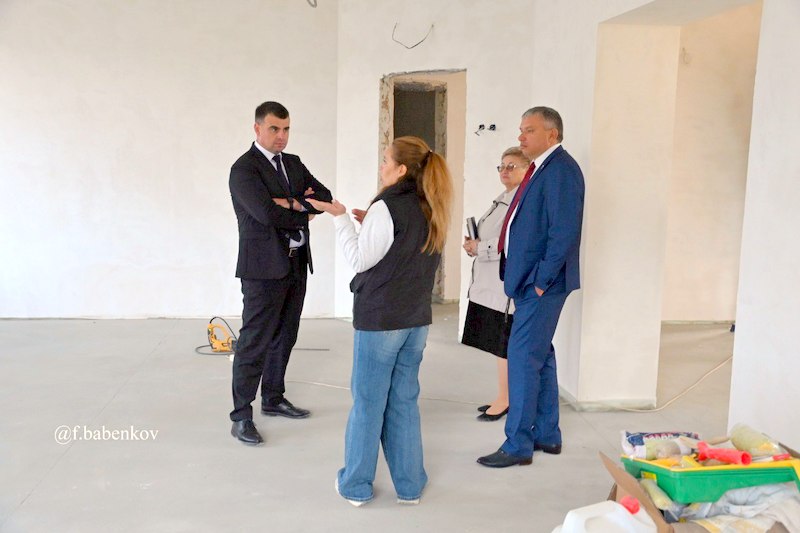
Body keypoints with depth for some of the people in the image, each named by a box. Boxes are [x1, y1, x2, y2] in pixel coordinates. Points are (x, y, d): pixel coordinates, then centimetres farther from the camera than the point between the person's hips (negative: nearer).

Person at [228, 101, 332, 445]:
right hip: (264, 267, -7)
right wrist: (305, 212, -9)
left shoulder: (294, 164, 14)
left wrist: (295, 205, -15)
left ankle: (273, 399, 31)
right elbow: (267, 213, -23)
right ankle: (241, 417, 4)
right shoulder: (244, 169, -10)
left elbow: (324, 197, 4)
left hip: (296, 264, 8)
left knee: (284, 338, 16)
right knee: (254, 343, -4)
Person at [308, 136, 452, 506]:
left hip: (379, 320, -7)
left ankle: (355, 485, 18)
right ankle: (409, 485, 21)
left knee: (368, 402, 5)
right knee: (404, 402, 14)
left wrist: (340, 217, -7)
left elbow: (359, 260, -12)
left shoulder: (387, 207, -15)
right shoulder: (433, 212, 7)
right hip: (416, 321, 7)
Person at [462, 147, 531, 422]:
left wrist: (479, 248, -14)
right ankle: (504, 396, 27)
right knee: (498, 343, 16)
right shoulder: (503, 198, 17)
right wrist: (474, 243, 4)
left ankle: (504, 400, 13)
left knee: (505, 345, 0)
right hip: (490, 284, 10)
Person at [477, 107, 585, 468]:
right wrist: (528, 279, 11)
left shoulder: (560, 169, -14)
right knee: (540, 357, 16)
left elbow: (564, 232, -21)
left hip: (542, 284, -10)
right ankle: (546, 435, 28)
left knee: (523, 359, -5)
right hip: (531, 281, 10)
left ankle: (518, 445, 6)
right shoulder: (542, 168, 15)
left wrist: (541, 281, -18)